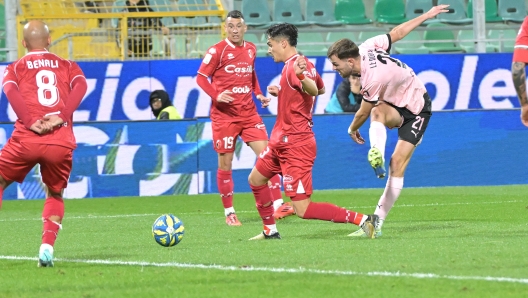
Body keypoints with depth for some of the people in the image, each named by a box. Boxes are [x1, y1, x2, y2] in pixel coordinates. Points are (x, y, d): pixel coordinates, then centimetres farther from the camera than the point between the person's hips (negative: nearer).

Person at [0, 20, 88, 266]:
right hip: (61, 142, 2)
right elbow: (81, 86, -1)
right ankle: (47, 246, 1)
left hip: (26, 139, -2)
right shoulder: (67, 66, 19)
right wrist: (61, 116, -7)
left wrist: (29, 121, -12)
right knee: (55, 195, 22)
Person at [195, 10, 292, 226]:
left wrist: (258, 94, 10)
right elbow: (201, 77, -5)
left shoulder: (251, 50, 9)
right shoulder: (217, 51, -7)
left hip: (249, 113, 4)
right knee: (225, 164, 1)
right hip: (224, 116, -4)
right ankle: (229, 213, 11)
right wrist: (216, 95, -20)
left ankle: (278, 205, -7)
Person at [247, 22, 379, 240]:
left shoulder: (294, 66, -19)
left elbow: (314, 90, -37)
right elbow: (321, 89, 28)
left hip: (295, 146, -11)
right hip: (283, 142, 11)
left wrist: (301, 76, -58)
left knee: (303, 210, -13)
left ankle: (362, 220, -15)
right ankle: (270, 231, 35)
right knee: (255, 179, 25)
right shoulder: (302, 65, 10)